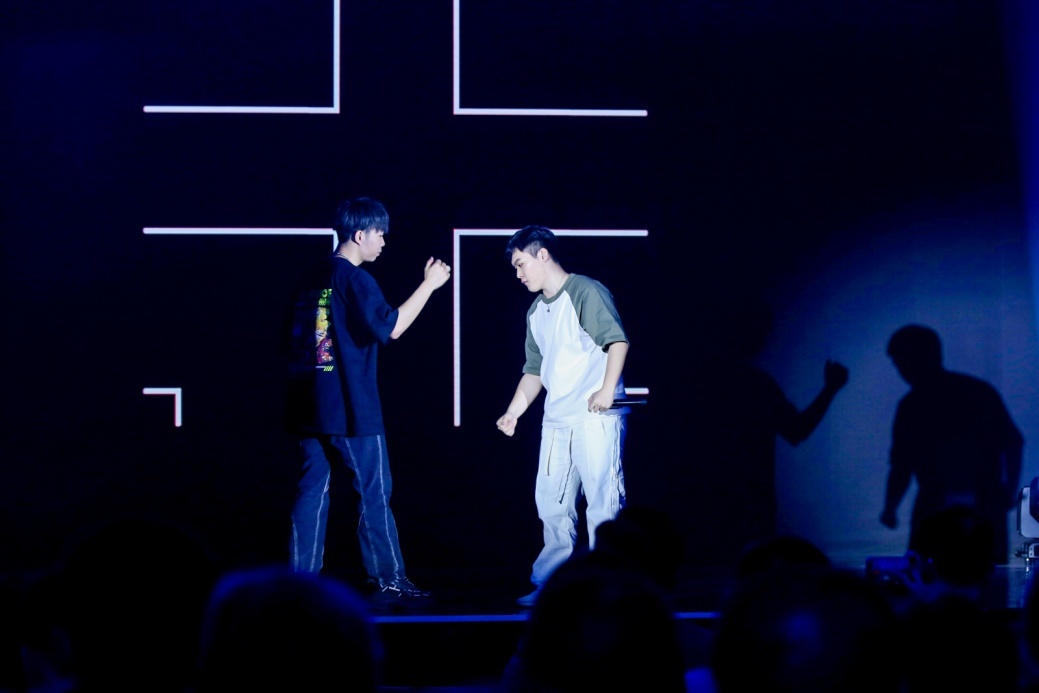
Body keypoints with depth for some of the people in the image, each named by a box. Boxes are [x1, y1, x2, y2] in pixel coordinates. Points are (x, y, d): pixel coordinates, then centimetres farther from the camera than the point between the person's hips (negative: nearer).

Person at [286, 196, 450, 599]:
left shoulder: (317, 279, 12)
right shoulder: (355, 279, -12)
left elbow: (297, 339, 16)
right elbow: (390, 328, -18)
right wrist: (429, 284, -12)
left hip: (313, 405, 7)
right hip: (351, 408, -7)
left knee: (313, 490, 7)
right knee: (374, 491, 0)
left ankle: (302, 576, 5)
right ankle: (387, 578, 3)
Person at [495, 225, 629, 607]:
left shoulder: (586, 292, -6)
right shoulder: (536, 312, 19)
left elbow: (618, 341, -16)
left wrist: (607, 390, -26)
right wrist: (513, 413, 16)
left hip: (596, 418, -9)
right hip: (556, 421, 9)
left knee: (602, 499, -7)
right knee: (551, 502, 10)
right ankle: (551, 583, 17)